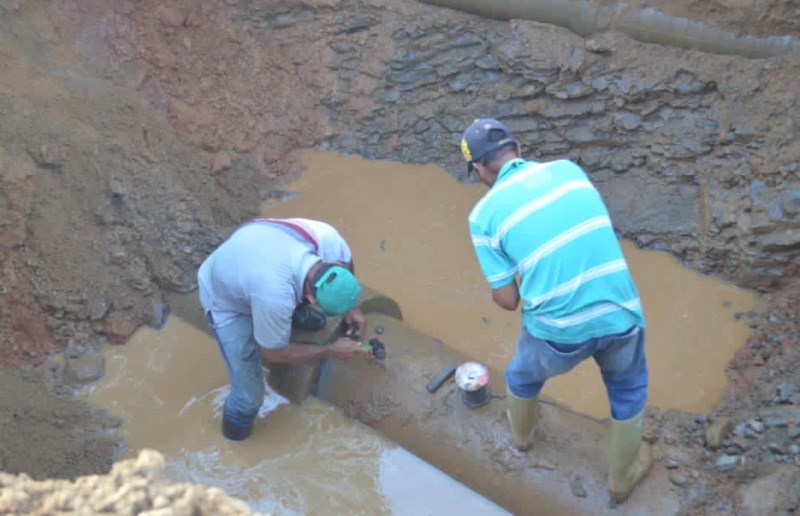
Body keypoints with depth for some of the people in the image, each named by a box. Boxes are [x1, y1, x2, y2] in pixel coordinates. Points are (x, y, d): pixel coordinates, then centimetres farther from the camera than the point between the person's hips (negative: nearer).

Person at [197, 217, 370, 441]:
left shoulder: (326, 236, -32)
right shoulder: (274, 295, -45)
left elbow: (346, 262, -3)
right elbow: (273, 353, -24)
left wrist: (351, 308, -10)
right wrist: (331, 351, -18)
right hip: (225, 299, -5)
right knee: (250, 394, -4)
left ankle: (294, 314, 25)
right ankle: (236, 423, 28)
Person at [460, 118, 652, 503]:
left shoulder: (485, 213, -5)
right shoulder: (567, 169, 5)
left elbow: (507, 300, -3)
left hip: (559, 330, -2)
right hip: (620, 313, 2)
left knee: (524, 374, 33)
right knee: (628, 390, 32)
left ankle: (521, 433, 62)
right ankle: (622, 476, 50)